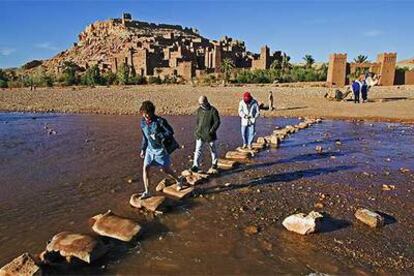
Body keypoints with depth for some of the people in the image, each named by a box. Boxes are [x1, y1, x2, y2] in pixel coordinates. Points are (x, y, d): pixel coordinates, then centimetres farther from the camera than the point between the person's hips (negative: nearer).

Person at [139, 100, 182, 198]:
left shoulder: (160, 121, -19)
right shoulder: (143, 122, 0)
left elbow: (170, 132, -18)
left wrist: (158, 136, -28)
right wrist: (143, 149, 15)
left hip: (161, 149, -5)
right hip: (150, 149, 5)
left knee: (166, 169, 7)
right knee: (145, 168, -6)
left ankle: (178, 180, 37)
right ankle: (147, 192, 5)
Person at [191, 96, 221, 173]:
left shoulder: (213, 111, -12)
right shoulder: (199, 110, 3)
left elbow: (217, 122, -11)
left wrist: (212, 130, -18)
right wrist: (197, 130, 11)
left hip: (209, 134, -3)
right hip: (200, 134, 3)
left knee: (213, 149, 14)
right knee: (198, 150, -5)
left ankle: (214, 163, 33)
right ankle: (196, 166, -5)